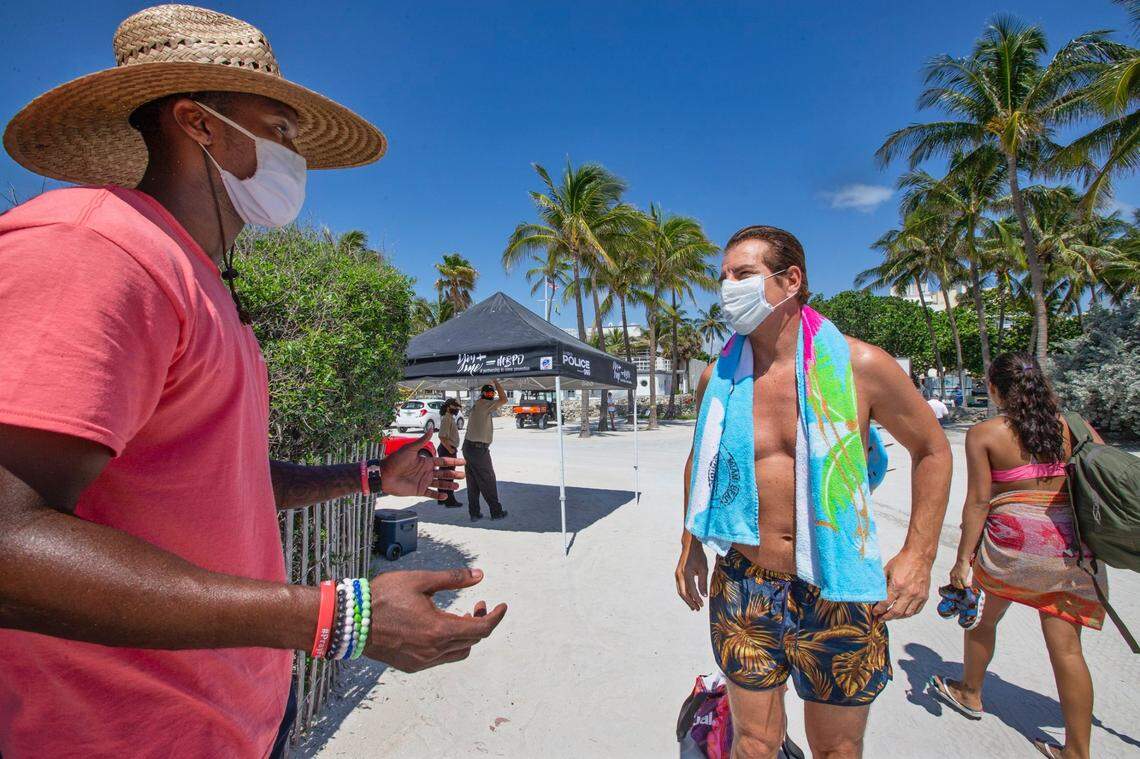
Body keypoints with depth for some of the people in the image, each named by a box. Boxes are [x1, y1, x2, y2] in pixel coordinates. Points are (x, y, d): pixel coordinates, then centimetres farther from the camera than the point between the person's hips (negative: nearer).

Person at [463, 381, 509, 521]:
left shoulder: (477, 404, 14)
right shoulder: (484, 404, -12)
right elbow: (504, 399, -20)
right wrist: (496, 382, -10)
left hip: (468, 447, 9)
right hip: (479, 448, -9)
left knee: (472, 482, 9)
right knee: (488, 482, 2)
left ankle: (474, 513, 12)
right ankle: (496, 512, 11)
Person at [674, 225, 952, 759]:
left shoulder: (859, 365, -10)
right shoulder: (717, 377, -3)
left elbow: (931, 449, 4)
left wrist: (919, 554, -4)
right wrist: (691, 546, 11)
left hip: (838, 592, -1)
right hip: (743, 587, 1)